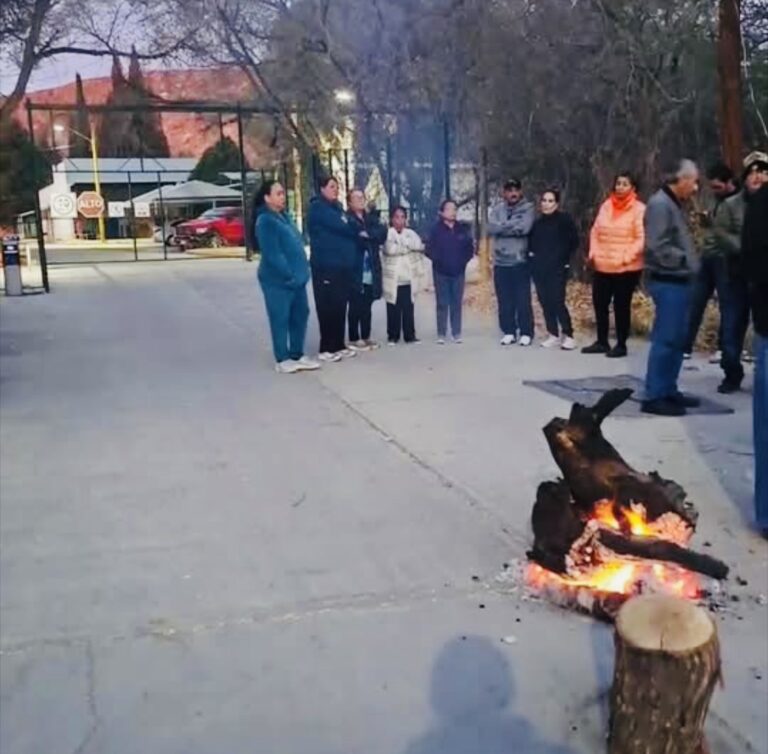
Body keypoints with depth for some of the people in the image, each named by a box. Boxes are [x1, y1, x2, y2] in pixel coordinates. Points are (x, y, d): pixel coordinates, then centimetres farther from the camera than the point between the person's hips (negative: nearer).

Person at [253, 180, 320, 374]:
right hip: (278, 279, -9)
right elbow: (272, 254, -20)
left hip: (296, 277, 9)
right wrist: (289, 274, -20)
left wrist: (301, 271, 12)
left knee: (300, 315, 13)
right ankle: (282, 360, 10)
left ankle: (297, 355, 23)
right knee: (280, 319, 0)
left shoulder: (284, 216, 15)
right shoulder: (265, 221, -13)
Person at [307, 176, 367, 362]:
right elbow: (339, 226, -15)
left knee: (340, 307, 9)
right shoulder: (318, 208, -6)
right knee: (328, 307, -7)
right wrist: (359, 232, 0)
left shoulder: (337, 208, 21)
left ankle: (338, 345, 16)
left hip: (342, 265, 8)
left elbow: (346, 228, 19)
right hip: (326, 265, -8)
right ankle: (327, 348, -3)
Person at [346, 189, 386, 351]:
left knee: (367, 306, 11)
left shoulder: (371, 218, 16)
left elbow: (382, 233, 0)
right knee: (355, 307, -3)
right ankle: (354, 339, 3)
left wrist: (367, 234, -14)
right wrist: (371, 238, -8)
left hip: (371, 271, 6)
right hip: (356, 271, -6)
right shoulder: (347, 219, -2)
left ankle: (366, 337, 19)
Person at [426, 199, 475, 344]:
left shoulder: (462, 229, 5)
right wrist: (439, 260, -12)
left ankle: (457, 333, 11)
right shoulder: (436, 229, -3)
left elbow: (470, 248, 9)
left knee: (457, 303, 4)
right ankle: (441, 334, 7)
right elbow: (430, 250, -4)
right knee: (442, 304, 2)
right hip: (441, 272, -2)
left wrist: (464, 261, -3)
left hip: (458, 272, 2)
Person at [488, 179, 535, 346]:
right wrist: (514, 225, -12)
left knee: (523, 300, -2)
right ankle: (508, 332, 17)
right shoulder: (497, 210, 10)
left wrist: (503, 227, -8)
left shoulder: (528, 208, -1)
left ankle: (526, 333, 7)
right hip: (500, 262, 3)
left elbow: (524, 227, -18)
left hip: (520, 261, -3)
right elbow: (491, 228, -7)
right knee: (504, 301, 8)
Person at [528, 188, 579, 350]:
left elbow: (574, 241, -5)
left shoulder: (565, 219, -5)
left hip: (557, 268, -6)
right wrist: (532, 256, 10)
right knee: (545, 302, 6)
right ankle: (553, 335, 14)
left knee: (557, 301, -12)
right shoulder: (538, 222, 12)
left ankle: (568, 336, -4)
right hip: (539, 269, 6)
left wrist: (564, 259, -6)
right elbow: (531, 242, 24)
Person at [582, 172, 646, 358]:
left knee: (621, 306, 2)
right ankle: (602, 342, 23)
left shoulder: (639, 209, -6)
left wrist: (626, 257, -18)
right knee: (600, 304, 10)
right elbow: (595, 231, 14)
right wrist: (593, 252, 2)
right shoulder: (606, 206, 10)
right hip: (602, 266, 5)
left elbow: (641, 238, -11)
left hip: (626, 268, -5)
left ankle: (621, 345, 12)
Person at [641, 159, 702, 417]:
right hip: (668, 282, -10)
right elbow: (658, 247, -23)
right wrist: (685, 259, -15)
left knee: (677, 339, 14)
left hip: (678, 281, 10)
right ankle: (654, 396, -3)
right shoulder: (660, 204, -14)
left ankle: (668, 390, 22)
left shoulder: (673, 204, 17)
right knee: (665, 339, -8)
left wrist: (688, 261, 8)